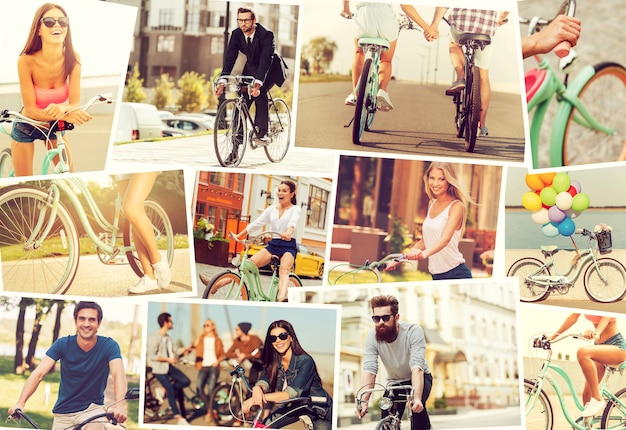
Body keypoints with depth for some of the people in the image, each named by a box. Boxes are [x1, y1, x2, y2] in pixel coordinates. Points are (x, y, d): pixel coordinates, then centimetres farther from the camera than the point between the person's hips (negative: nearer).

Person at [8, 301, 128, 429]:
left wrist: (120, 405, -45)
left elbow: (118, 375, -26)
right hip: (63, 413, 3)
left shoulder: (109, 346, -11)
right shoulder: (63, 344, -7)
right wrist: (20, 403, -31)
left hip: (93, 408, -2)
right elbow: (39, 374, -15)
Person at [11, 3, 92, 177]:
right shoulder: (26, 61, -30)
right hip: (26, 128, -3)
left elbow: (75, 104, -19)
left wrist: (62, 108, -43)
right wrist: (65, 115, -43)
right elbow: (30, 110, -27)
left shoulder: (72, 59, -21)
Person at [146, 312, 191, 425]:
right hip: (159, 369, -7)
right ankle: (179, 418, 2)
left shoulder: (168, 338, 12)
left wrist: (175, 357, -1)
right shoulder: (154, 338, -14)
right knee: (172, 392, -8)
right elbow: (151, 356, -18)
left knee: (186, 381, -13)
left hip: (169, 366, 7)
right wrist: (168, 359, -18)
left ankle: (165, 390, 5)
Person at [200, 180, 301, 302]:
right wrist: (238, 235, 0)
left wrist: (288, 233, -43)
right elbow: (256, 223, 10)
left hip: (288, 246, -4)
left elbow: (293, 222, -20)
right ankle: (215, 285, -21)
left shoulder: (296, 209, 1)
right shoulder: (271, 209, 15)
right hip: (273, 245, 5)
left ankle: (282, 298, -61)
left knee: (284, 270, -33)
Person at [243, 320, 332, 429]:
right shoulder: (272, 362, -9)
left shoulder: (305, 361, -27)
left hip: (319, 408, -5)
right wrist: (257, 389, -48)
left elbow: (292, 393, -37)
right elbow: (263, 382, -23)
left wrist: (263, 397, -48)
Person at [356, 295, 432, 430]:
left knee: (417, 405, -33)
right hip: (395, 382, 3)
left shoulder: (413, 331, -28)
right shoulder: (372, 338, -20)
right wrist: (363, 401, -45)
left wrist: (416, 398, -53)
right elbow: (369, 370, -29)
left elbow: (417, 367, -39)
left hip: (419, 378, -3)